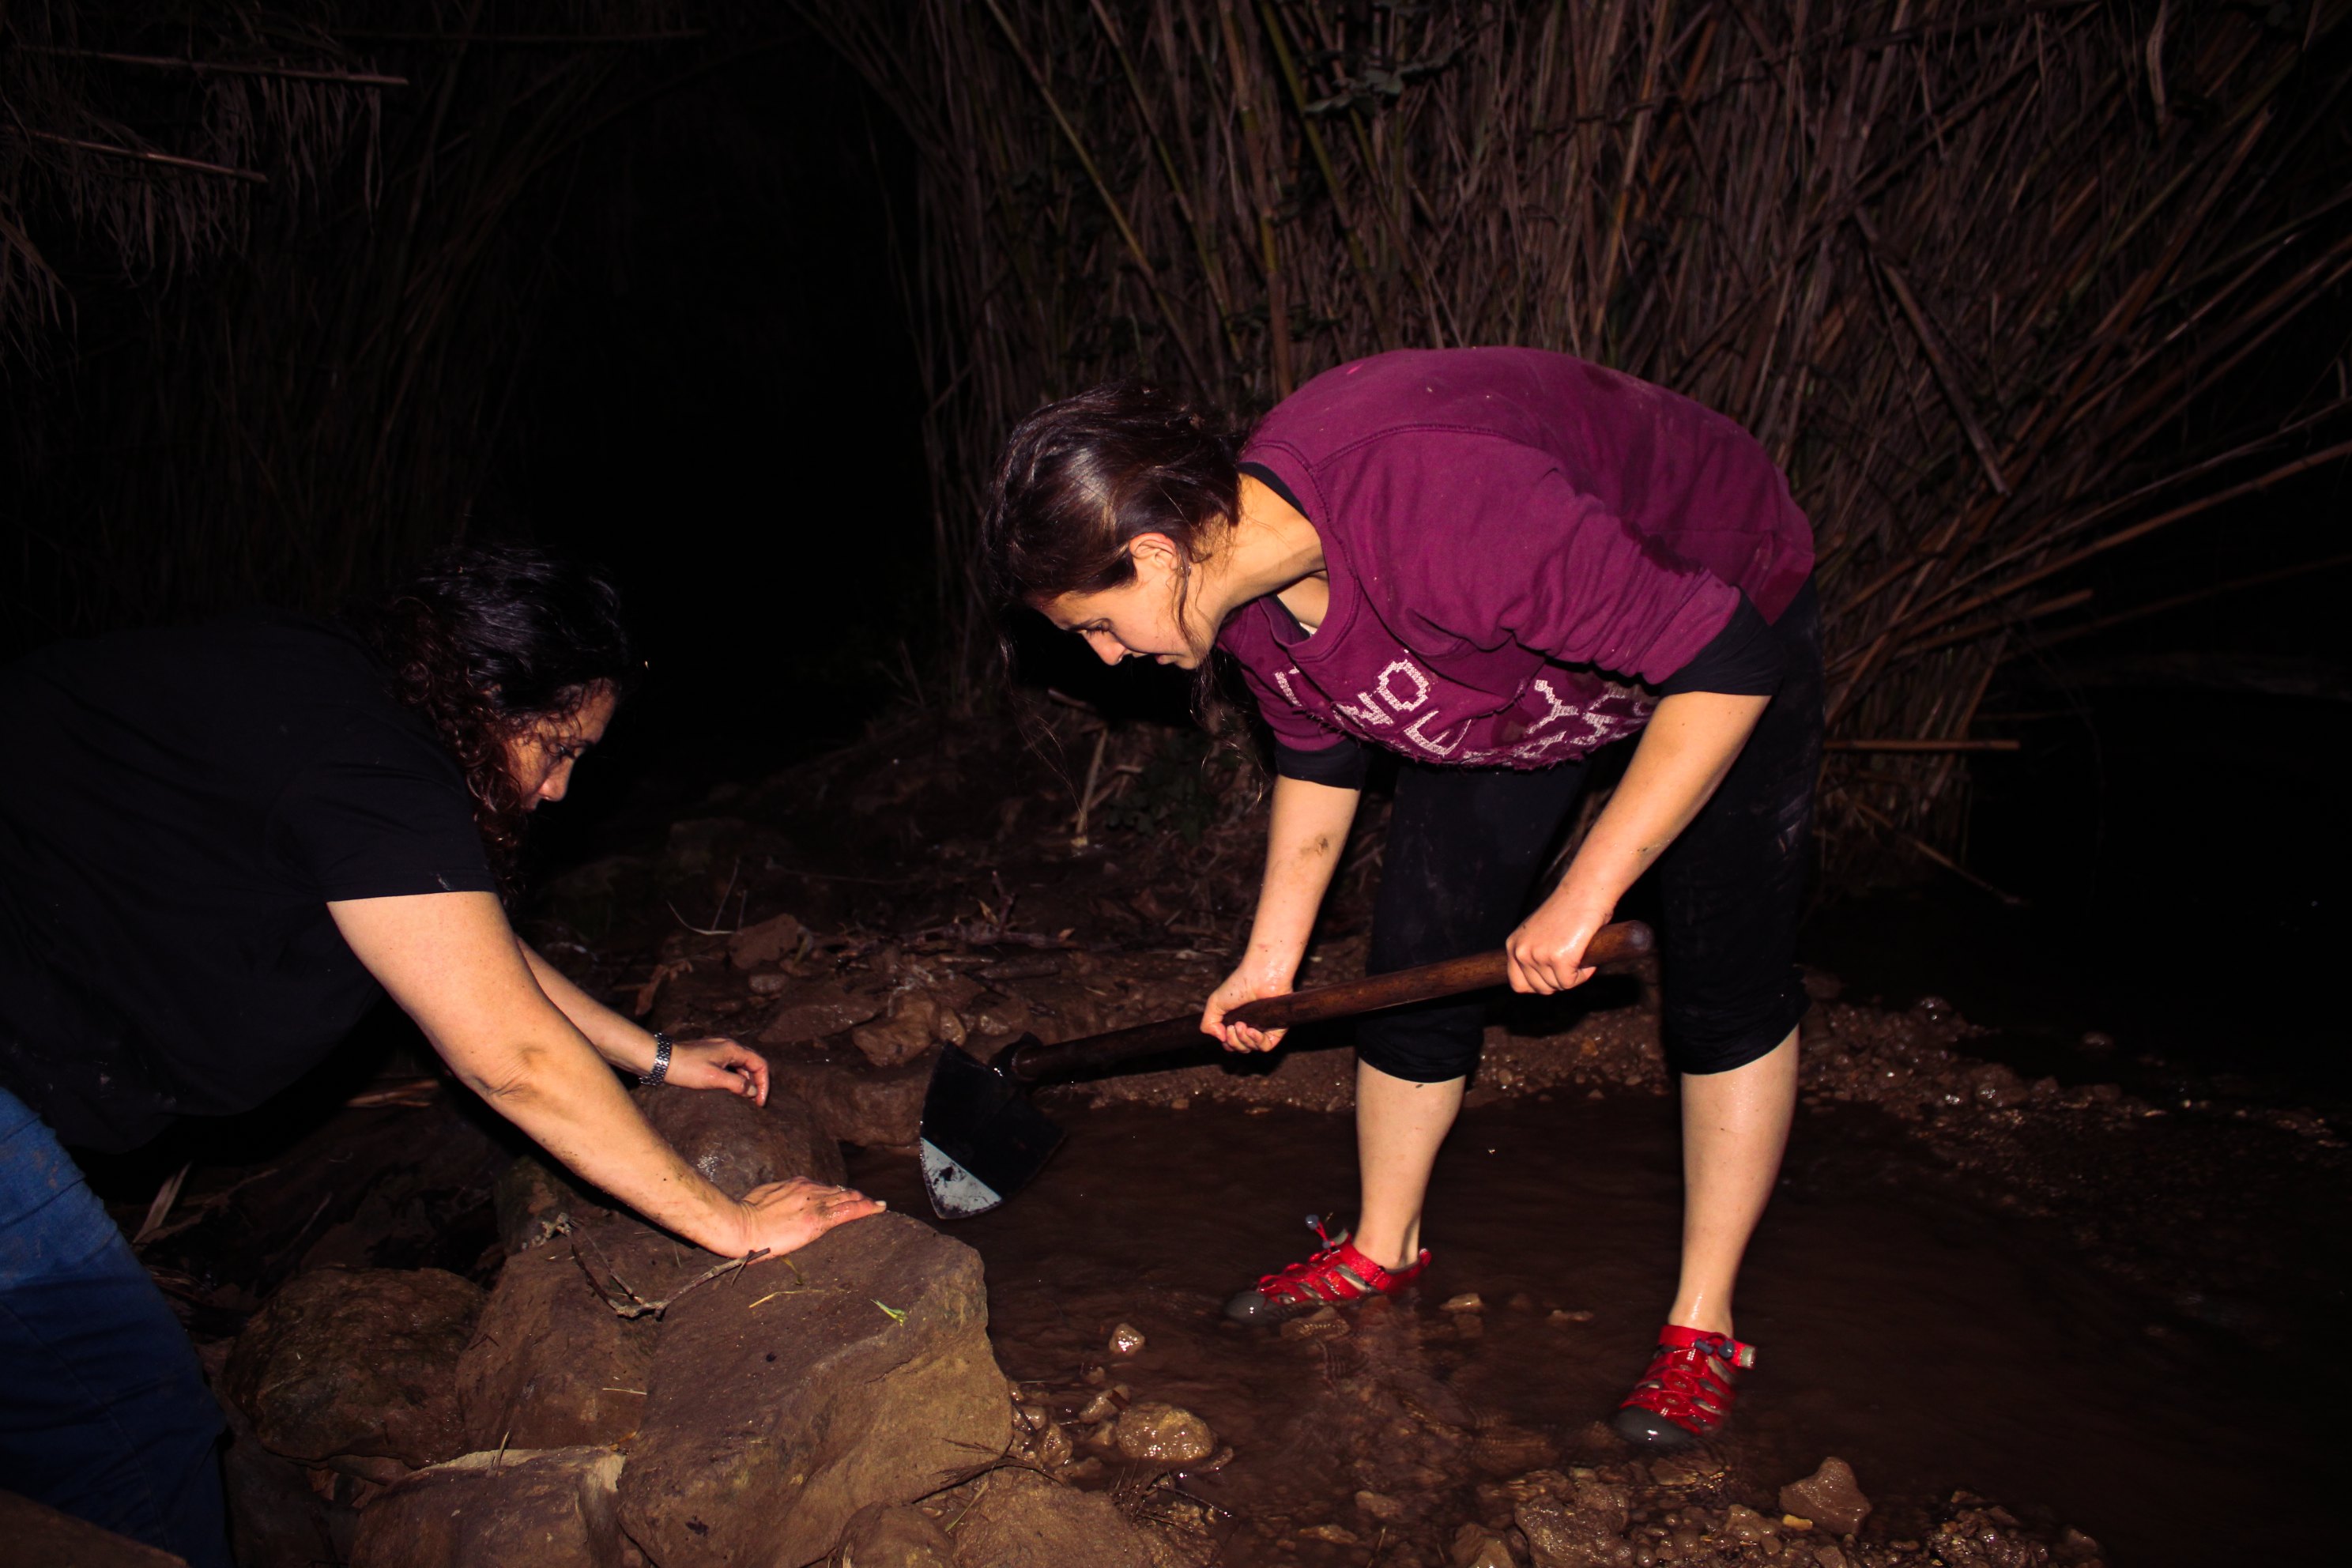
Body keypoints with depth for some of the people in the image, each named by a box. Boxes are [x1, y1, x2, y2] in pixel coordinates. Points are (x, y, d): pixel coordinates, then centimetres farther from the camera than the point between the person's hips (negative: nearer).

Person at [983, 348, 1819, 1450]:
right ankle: (1382, 1249, 25)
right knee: (1416, 961, 4)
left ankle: (1701, 1323, 14)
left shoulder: (1441, 509, -45)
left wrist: (1583, 896, -34)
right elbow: (1315, 759, 2)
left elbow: (1724, 666, -38)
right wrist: (1269, 963, 7)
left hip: (1725, 619, -6)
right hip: (1516, 666, 7)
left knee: (1726, 988, -3)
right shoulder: (1247, 583, -18)